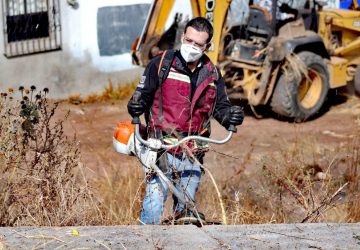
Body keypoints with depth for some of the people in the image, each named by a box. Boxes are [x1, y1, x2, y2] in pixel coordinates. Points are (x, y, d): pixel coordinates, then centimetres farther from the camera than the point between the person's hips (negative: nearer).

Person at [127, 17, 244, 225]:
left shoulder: (212, 74, 10)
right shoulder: (161, 64, -1)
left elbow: (221, 106, 13)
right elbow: (143, 95, 0)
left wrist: (232, 115, -9)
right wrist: (135, 106, -22)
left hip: (192, 155, 4)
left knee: (187, 207, 11)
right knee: (154, 203, -14)